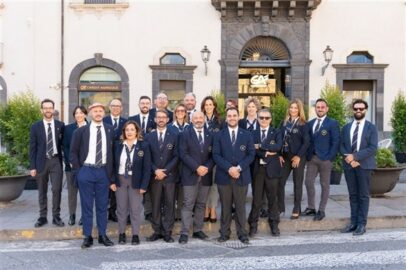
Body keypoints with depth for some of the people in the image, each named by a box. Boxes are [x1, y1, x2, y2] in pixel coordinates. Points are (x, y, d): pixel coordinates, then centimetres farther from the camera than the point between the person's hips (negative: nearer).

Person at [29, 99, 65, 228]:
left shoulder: (60, 125, 3)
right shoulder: (35, 126, 2)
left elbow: (64, 143, 8)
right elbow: (32, 148, 2)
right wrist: (32, 166, -3)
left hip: (56, 161, 0)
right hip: (41, 161, 1)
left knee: (56, 189, -4)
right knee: (42, 191, 8)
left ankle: (56, 217, 7)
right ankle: (43, 217, 18)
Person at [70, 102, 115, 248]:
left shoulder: (110, 130, 5)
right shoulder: (81, 131, 0)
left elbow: (113, 151, 8)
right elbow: (73, 152, 4)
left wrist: (111, 172, 3)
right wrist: (77, 170, -2)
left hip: (103, 171, 1)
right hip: (86, 171, -1)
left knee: (102, 205, 8)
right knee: (87, 205, 5)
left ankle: (102, 235, 17)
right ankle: (87, 236, 13)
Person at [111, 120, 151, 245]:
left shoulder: (144, 146, -5)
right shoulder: (118, 146, 3)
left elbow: (147, 167, -8)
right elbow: (114, 165, 6)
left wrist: (144, 185, -13)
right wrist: (112, 181, -3)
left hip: (136, 181, -2)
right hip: (120, 180, 3)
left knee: (135, 209, 3)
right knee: (121, 208, 9)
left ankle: (135, 235, 13)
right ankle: (121, 234, 20)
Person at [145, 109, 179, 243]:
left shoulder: (174, 136, 4)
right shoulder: (149, 136, 8)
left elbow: (176, 156, -2)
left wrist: (165, 171, -10)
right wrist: (155, 170, -9)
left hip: (169, 175, -1)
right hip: (154, 175, 1)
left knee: (169, 205, 2)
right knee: (155, 205, 5)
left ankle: (167, 232, 9)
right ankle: (157, 231, 14)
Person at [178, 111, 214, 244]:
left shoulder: (210, 135, 9)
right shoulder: (185, 134, 0)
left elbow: (213, 155, 6)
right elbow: (183, 154, -8)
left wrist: (207, 167, -11)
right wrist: (197, 167, -15)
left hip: (205, 175, 4)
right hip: (190, 175, -3)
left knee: (201, 204, 10)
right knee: (188, 204, -5)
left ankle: (198, 230, 19)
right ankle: (184, 233, -2)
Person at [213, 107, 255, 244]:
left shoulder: (247, 135, 7)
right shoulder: (219, 135, 5)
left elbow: (251, 154, 2)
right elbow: (216, 155, -2)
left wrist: (239, 168, -12)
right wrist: (229, 168, -15)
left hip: (241, 175, 0)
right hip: (224, 176, 0)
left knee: (240, 206, 5)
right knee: (225, 206, 6)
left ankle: (242, 233, 14)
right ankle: (224, 233, 15)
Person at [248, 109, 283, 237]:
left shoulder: (276, 132, 5)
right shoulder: (252, 133, 7)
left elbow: (278, 146, -15)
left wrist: (260, 146, -16)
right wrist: (265, 153, -19)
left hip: (271, 169, 0)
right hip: (257, 169, 0)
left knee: (272, 198, 8)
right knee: (256, 198, 4)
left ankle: (274, 224, 19)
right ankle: (253, 224, 15)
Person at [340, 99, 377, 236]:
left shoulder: (371, 127, 0)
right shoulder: (346, 127, 12)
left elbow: (373, 148, -10)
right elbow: (341, 146, 8)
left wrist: (355, 156, -17)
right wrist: (349, 158, -9)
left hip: (364, 165, -4)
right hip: (349, 165, 4)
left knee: (363, 196, 1)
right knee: (353, 195, 8)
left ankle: (361, 224, 6)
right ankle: (353, 222, 14)